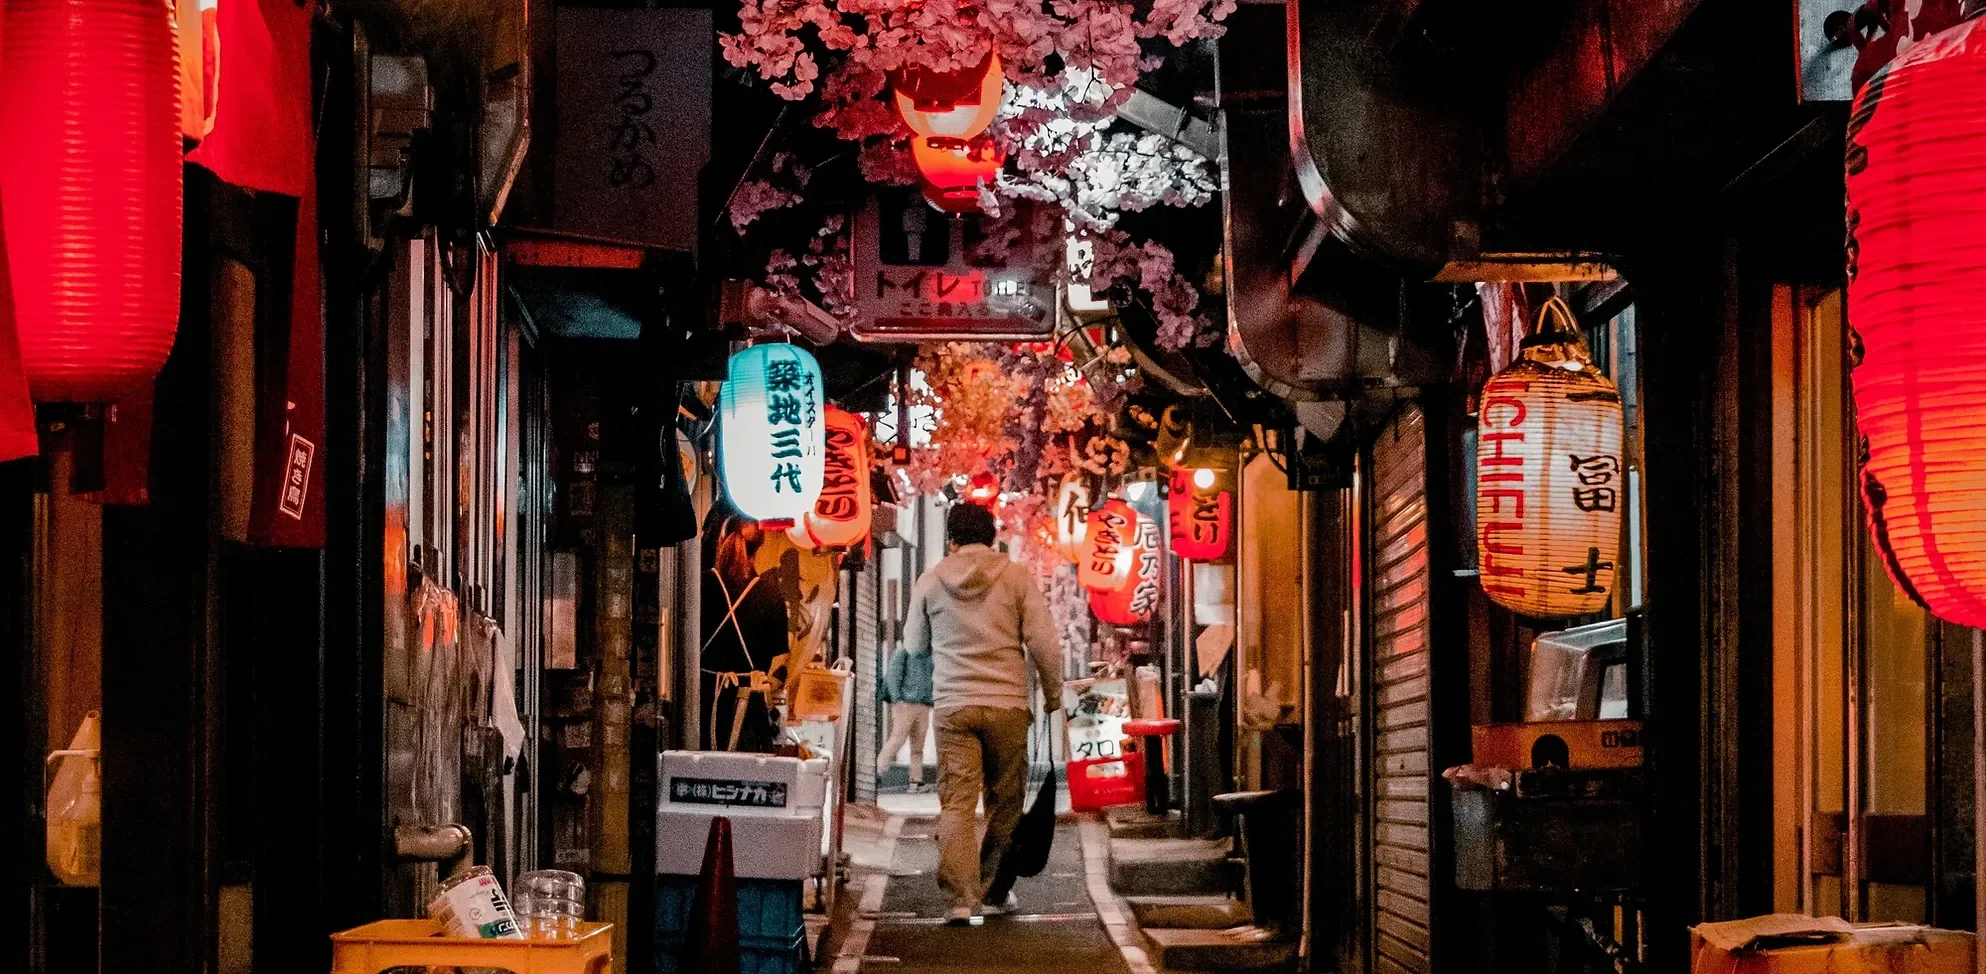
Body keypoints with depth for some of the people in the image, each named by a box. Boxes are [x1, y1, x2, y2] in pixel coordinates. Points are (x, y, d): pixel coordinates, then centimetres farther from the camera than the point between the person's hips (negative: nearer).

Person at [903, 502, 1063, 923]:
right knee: (1005, 802, 12)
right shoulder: (1017, 577, 0)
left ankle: (961, 897, -13)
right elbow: (1045, 643, -3)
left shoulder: (929, 583, 4)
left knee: (956, 802, -1)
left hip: (952, 706, 0)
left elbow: (915, 645, 17)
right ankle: (994, 889, 19)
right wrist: (1053, 696, 9)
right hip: (1007, 704, 0)